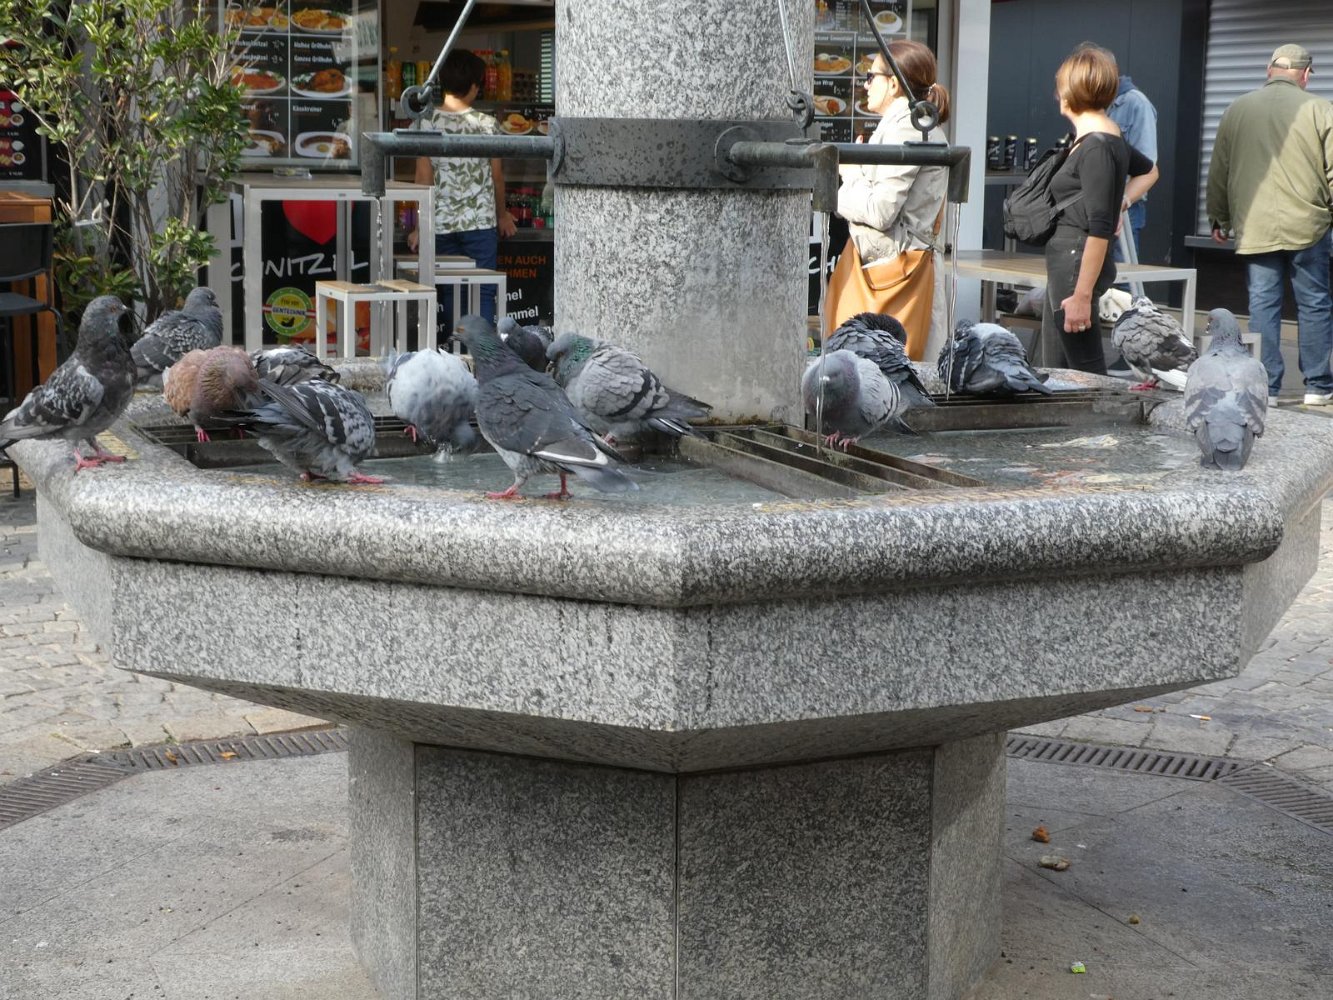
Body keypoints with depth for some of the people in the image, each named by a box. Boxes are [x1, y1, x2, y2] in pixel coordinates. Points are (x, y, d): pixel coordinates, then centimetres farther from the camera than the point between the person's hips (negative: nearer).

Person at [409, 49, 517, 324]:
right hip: (480, 221, -1)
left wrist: (420, 226, 1)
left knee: (450, 291, 11)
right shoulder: (486, 124, -5)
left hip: (442, 222, 2)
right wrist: (502, 214, 19)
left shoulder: (426, 123, -4)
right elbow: (497, 175, 3)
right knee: (483, 291, 4)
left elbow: (423, 178, -4)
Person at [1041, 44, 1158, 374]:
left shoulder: (1095, 146, -16)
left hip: (1078, 267, -10)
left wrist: (1082, 295, -21)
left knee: (1086, 371, -7)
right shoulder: (1107, 137, 12)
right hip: (1065, 266, 10)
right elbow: (1148, 172, 33)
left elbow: (1099, 228, -21)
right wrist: (1118, 205, 20)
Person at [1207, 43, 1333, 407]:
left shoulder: (1237, 109, 7)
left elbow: (1218, 172, 12)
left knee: (1262, 305, 5)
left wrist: (1219, 218, 21)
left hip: (1254, 228, 2)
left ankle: (1266, 388, 5)